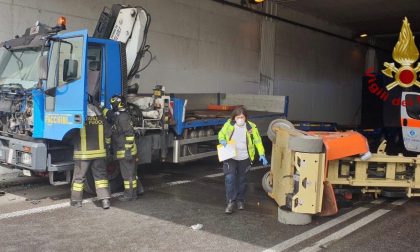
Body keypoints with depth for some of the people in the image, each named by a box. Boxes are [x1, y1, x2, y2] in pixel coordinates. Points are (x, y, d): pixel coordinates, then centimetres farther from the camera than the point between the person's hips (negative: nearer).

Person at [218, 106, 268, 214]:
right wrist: (222, 140, -15)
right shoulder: (229, 124, -8)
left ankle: (240, 200, 33)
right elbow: (221, 134, 7)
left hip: (244, 158, 0)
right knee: (229, 178, -12)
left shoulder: (251, 127, -10)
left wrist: (262, 155, -13)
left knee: (241, 179, 15)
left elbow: (258, 141, -4)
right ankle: (231, 201, -1)